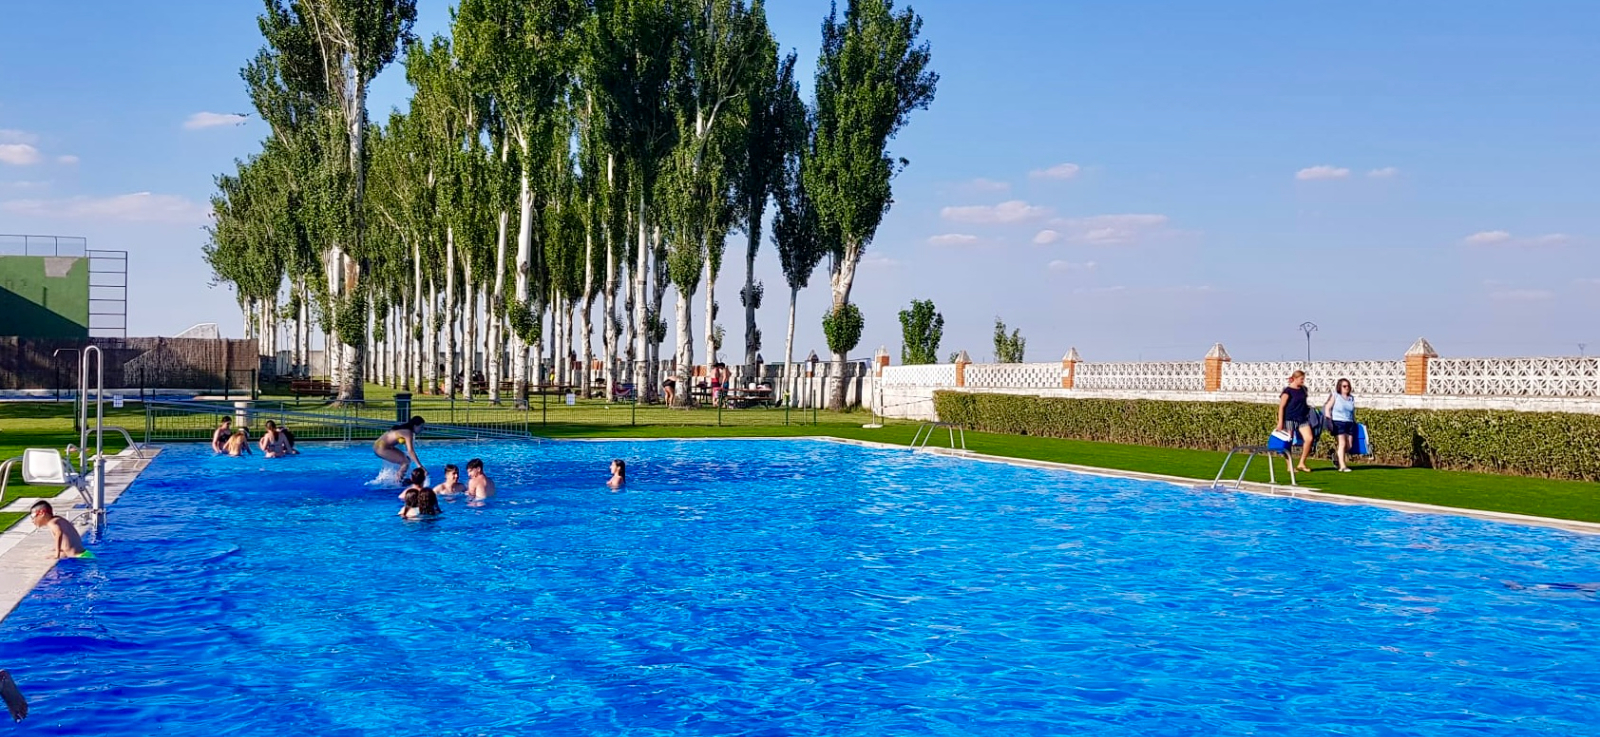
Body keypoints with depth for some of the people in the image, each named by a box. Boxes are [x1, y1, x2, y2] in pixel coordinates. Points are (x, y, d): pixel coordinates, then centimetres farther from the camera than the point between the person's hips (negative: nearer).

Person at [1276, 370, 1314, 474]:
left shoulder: (1303, 389, 11)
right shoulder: (1287, 391, -8)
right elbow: (1281, 407, -9)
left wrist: (1308, 407, 9)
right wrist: (1280, 422, -13)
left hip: (1302, 418, 6)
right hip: (1290, 419, -6)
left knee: (1308, 438, -10)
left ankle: (1302, 463, 0)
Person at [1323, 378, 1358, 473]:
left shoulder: (1351, 398, 15)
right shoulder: (1335, 396, 3)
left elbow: (1353, 412, 20)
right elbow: (1327, 408, 0)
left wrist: (1354, 423, 14)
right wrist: (1329, 421, -8)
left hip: (1350, 423, 5)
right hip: (1338, 422, -5)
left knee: (1349, 445, -2)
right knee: (1342, 443, -14)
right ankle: (1342, 466, -17)